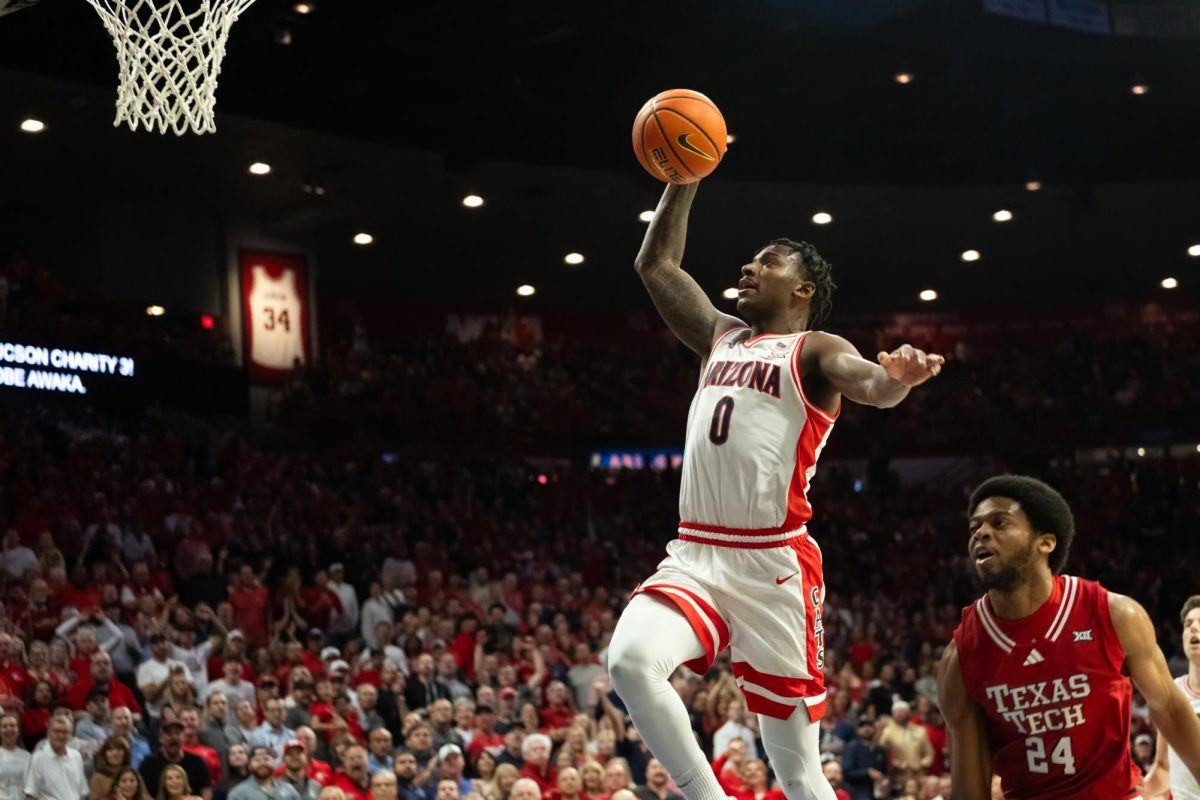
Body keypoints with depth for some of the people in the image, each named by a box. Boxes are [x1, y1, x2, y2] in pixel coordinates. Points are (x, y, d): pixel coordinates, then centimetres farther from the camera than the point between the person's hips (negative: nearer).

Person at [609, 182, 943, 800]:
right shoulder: (720, 337, 21)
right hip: (693, 557, 5)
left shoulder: (815, 351, 1)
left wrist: (899, 379, -44)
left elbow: (870, 384, -21)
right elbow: (656, 265, 29)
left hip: (773, 565, -5)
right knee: (630, 660, -27)